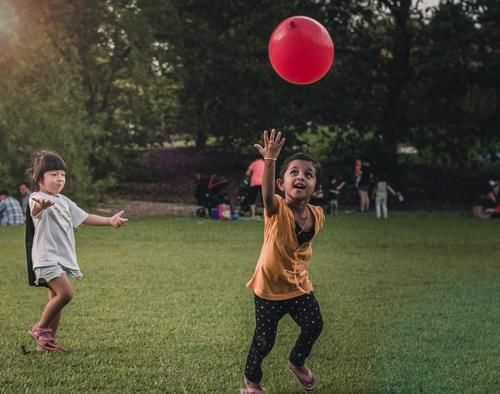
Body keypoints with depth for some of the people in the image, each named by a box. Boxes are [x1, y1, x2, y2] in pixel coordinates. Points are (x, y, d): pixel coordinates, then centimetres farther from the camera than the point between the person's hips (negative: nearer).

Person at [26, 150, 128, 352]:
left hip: (64, 258, 8)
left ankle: (47, 341, 17)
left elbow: (84, 217, 23)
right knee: (65, 293, -20)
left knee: (56, 298, 9)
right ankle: (40, 328, -4)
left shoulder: (64, 201, 16)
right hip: (47, 258, -8)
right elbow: (35, 210, -36)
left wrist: (110, 220, 14)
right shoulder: (37, 198, -11)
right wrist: (40, 206, -61)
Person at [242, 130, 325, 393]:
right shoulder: (277, 210, -22)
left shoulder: (317, 216, -7)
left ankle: (297, 363, 34)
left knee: (314, 325, 4)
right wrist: (270, 160, -60)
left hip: (299, 285, 5)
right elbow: (267, 193, -46)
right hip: (270, 286, -4)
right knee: (264, 339, 2)